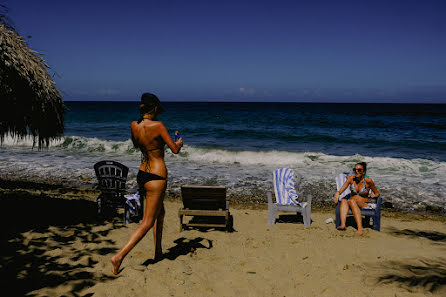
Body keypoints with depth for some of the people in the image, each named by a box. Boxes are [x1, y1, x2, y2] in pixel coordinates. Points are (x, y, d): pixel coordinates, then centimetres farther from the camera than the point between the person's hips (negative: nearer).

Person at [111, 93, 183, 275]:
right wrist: (179, 143, 10)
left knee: (160, 213, 25)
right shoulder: (157, 126, -18)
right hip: (156, 177, -8)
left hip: (141, 175, 8)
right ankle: (119, 256, -5)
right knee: (147, 222, 0)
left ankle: (158, 252, 33)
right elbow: (175, 150, -11)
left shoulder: (133, 125, 2)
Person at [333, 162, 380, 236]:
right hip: (353, 203, 3)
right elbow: (340, 191, -5)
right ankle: (343, 224, -50)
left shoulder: (368, 180, -9)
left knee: (353, 200, -36)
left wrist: (373, 195, -19)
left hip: (364, 203, -3)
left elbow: (377, 193, 4)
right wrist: (337, 194, -28)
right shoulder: (351, 179, -2)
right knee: (344, 201, -31)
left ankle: (360, 227, -44)